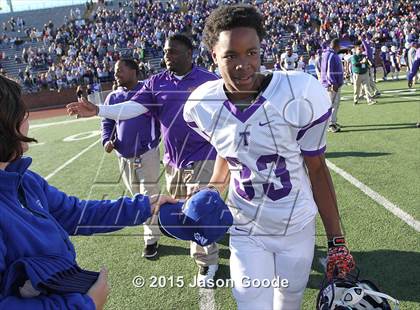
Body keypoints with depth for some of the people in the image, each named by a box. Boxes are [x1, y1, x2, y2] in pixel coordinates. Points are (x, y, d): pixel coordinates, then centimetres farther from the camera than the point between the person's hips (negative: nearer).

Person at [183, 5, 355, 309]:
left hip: (297, 227, 0)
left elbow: (317, 169, -10)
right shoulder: (204, 106, -12)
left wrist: (336, 240, -7)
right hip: (245, 230, 1)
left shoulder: (300, 95, -21)